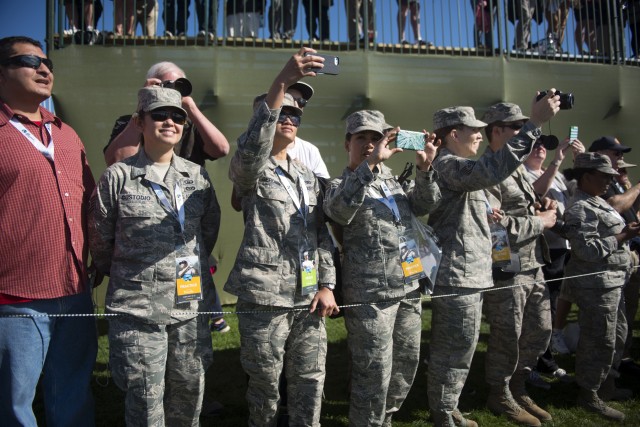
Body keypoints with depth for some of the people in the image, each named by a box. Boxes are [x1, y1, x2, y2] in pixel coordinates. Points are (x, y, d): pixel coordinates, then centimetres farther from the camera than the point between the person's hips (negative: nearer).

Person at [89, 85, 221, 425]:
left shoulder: (197, 175, 6)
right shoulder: (118, 176, -4)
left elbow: (210, 228, 14)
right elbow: (99, 240, 4)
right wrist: (127, 277, 11)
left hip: (191, 305, 3)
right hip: (136, 308, -3)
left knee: (190, 390, 14)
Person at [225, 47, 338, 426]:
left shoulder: (308, 175, 15)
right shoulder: (250, 171, -3)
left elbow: (322, 234, 14)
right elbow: (251, 149, -30)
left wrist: (326, 285, 4)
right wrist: (280, 85, -37)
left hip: (308, 295, 5)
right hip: (265, 294, -5)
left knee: (310, 381, 11)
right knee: (266, 384, 7)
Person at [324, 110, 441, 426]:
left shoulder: (391, 179, 16)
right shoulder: (341, 185, -4)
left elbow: (424, 205, 7)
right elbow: (338, 209, -28)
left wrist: (424, 169, -9)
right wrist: (372, 162, -34)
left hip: (409, 287, 7)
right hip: (370, 294, -7)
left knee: (407, 363, 18)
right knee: (374, 373, -2)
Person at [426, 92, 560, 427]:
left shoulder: (460, 166, 19)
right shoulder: (447, 165, -15)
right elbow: (493, 170, -34)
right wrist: (535, 123, -32)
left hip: (468, 273, 11)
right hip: (457, 275, -11)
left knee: (456, 349, 19)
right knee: (454, 351, 0)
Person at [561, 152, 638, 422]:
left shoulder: (598, 203, 16)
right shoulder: (580, 209, -17)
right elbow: (588, 250, -25)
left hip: (612, 281, 10)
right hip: (597, 284, -10)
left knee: (617, 337, 20)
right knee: (600, 341, -3)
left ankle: (605, 381, 36)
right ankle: (589, 394, 11)